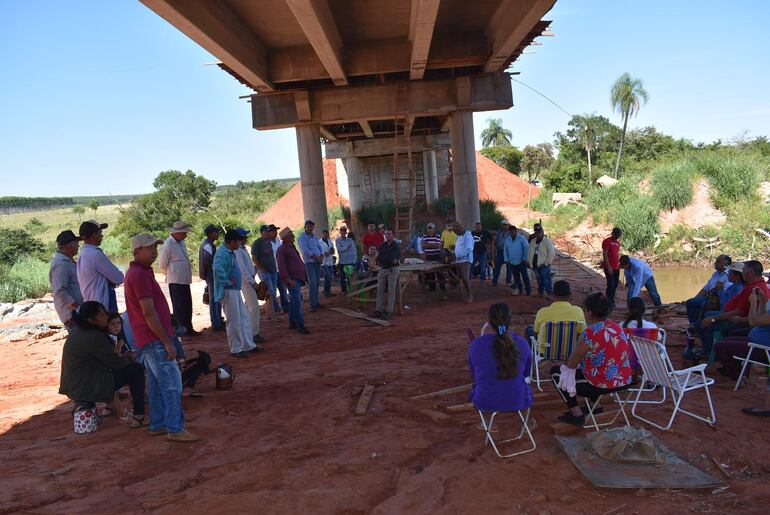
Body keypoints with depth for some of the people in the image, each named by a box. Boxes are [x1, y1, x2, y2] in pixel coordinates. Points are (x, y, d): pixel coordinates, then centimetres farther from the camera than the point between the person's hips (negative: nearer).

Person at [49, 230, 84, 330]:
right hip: (72, 314, -10)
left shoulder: (68, 262, 14)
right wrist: (78, 307, -22)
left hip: (76, 311, 10)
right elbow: (59, 292, -23)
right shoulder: (61, 264, -18)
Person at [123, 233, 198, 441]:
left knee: (156, 384, 15)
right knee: (172, 384, -6)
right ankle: (175, 430, -2)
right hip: (154, 339, -10)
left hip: (147, 340, 10)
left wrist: (165, 337, 20)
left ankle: (158, 424, 24)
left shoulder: (139, 272, 15)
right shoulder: (140, 275, -18)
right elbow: (149, 313, -22)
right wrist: (167, 342, -20)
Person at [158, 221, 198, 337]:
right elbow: (162, 265, -11)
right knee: (179, 307, 0)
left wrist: (187, 275, 14)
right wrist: (171, 275, 4)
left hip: (185, 280, 8)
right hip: (176, 281, -8)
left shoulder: (181, 242, 9)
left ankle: (188, 329, 25)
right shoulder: (168, 244, -16)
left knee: (187, 306, 14)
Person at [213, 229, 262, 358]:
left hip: (235, 291, 10)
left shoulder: (230, 252, 13)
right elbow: (217, 269, -37)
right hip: (228, 292, -10)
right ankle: (236, 349, 10)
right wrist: (227, 281, -25)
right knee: (234, 322, -1)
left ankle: (249, 345, 24)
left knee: (244, 318, 15)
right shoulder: (223, 253, -19)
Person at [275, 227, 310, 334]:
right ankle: (301, 325, -12)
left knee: (293, 301, 14)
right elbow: (281, 266, -19)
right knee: (297, 302, -12)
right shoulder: (282, 249, -12)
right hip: (292, 279, -10)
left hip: (297, 278, 10)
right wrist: (289, 279, -25)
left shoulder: (291, 247, 18)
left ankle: (292, 323, 22)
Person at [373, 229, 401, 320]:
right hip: (382, 269, 4)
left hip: (392, 270, -4)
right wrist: (390, 260, -11)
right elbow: (379, 259, -2)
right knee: (380, 290, 3)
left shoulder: (396, 246, -3)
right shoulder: (382, 245, 9)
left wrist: (383, 259, -12)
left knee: (391, 291, -2)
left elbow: (395, 258, -15)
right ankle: (378, 310, 8)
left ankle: (389, 311, 1)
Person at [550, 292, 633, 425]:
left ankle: (577, 414, 9)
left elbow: (571, 365, -10)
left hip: (602, 386, -8)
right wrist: (581, 362, 22)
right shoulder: (617, 327, 1)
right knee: (583, 365, 33)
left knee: (556, 372, 9)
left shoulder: (589, 334, -22)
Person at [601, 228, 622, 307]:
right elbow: (605, 255, -16)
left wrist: (619, 264, 15)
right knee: (611, 285, -9)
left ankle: (611, 301, 20)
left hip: (616, 267, 8)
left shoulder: (618, 242, 13)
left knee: (615, 284, 11)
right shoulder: (606, 241, -11)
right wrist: (608, 267, -20)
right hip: (609, 267, -8)